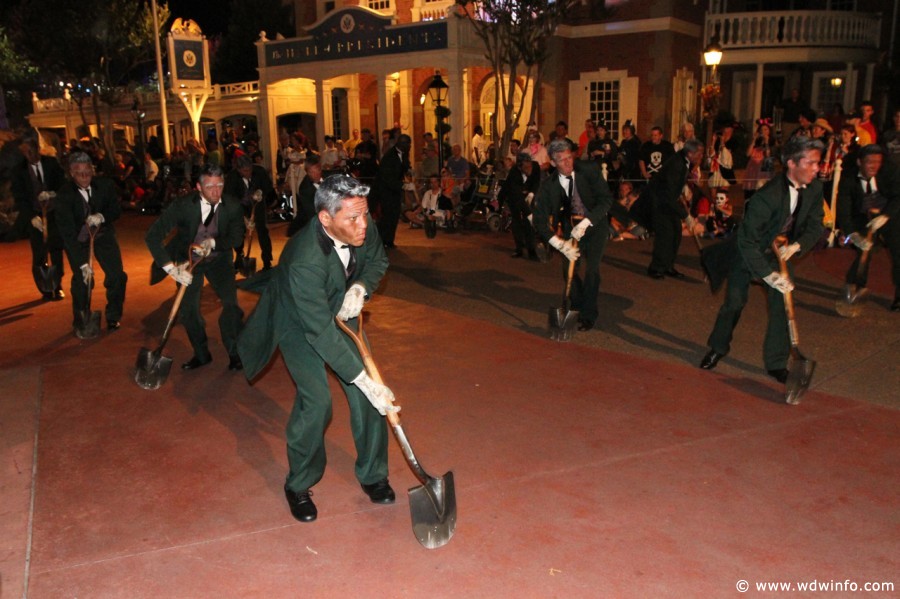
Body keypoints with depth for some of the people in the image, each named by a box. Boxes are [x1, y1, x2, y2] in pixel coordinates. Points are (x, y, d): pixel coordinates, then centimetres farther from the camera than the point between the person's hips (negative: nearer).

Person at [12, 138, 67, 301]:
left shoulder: (51, 163, 0)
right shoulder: (19, 170, -4)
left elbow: (62, 183, 1)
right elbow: (19, 197, -5)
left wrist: (52, 194, -19)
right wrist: (31, 217, -16)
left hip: (54, 213, 1)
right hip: (35, 217, -1)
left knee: (56, 250, 8)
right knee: (39, 255, -1)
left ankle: (57, 287, 21)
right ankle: (45, 290, 13)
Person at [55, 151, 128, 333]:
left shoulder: (104, 185, -17)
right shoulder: (64, 194, -24)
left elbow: (116, 209, -2)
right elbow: (67, 231, -26)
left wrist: (101, 217, -27)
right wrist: (82, 263, -33)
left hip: (102, 234, 2)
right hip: (77, 238, -2)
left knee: (117, 275, -5)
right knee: (82, 279, -11)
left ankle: (113, 317, 17)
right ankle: (81, 320, 12)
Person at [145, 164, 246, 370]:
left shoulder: (233, 205, -22)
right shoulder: (183, 205, -26)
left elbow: (237, 236, -9)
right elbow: (152, 236, -26)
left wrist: (214, 243, -30)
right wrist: (171, 268, -35)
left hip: (218, 258, 0)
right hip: (189, 259, 0)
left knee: (231, 303, -17)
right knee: (187, 311, 1)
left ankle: (235, 354, 2)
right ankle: (201, 355, 25)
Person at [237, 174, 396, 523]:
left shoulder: (362, 226, -23)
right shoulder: (304, 262, -41)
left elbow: (377, 261, 0)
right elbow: (321, 333, -37)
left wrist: (360, 287, -21)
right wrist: (364, 380, -36)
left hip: (340, 312, 6)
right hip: (298, 324, -5)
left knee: (366, 395, -1)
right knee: (316, 402, -16)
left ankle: (372, 474, 19)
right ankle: (298, 486, 8)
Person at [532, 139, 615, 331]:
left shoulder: (588, 170, -21)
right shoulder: (548, 185, -17)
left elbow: (606, 199, -23)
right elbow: (539, 220, -19)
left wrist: (585, 223, -34)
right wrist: (559, 243, -32)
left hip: (595, 224, -3)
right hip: (571, 226, 3)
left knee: (591, 268, -14)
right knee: (568, 267, 0)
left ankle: (588, 315, -1)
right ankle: (577, 306, 26)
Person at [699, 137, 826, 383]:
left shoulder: (814, 189, -13)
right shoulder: (768, 196, -33)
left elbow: (815, 226, -2)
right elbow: (747, 240, -32)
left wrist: (796, 246, -22)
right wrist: (767, 274, -35)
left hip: (780, 251, 5)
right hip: (747, 252, -5)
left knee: (782, 305, -2)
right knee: (734, 302, 2)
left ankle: (776, 363, 12)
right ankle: (718, 348, 27)